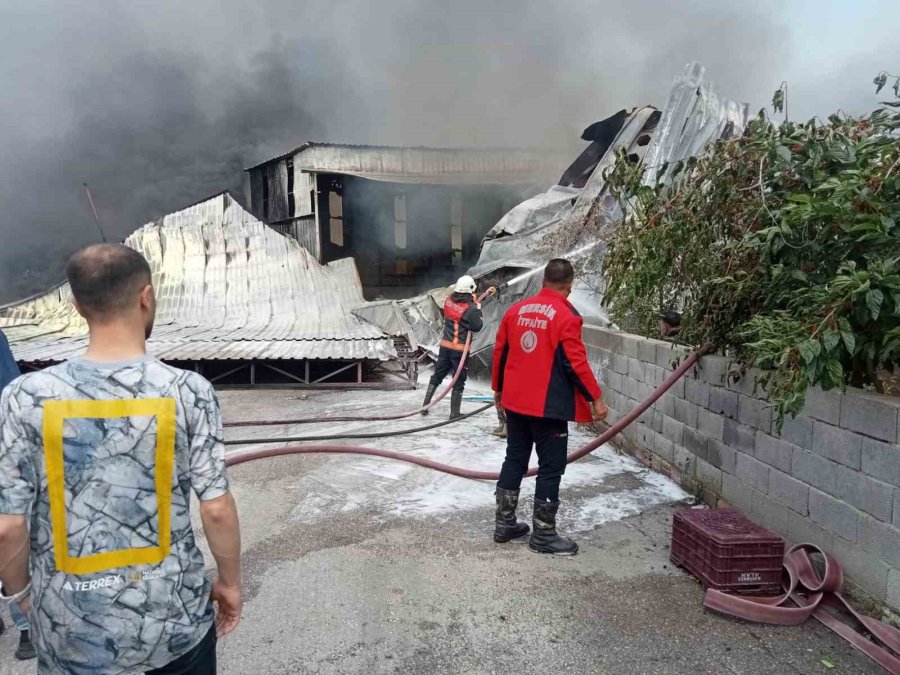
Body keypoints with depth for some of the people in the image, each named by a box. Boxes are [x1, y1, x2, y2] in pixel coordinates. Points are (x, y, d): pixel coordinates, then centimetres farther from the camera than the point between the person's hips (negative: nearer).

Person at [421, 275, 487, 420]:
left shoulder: (449, 300, -1)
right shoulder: (471, 308, -18)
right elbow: (477, 326, -11)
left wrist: (473, 303, 10)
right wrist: (478, 308, -3)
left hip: (445, 346, 6)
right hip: (460, 350, -6)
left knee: (437, 376, 18)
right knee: (459, 381, 6)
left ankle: (425, 405, 22)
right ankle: (454, 413, 11)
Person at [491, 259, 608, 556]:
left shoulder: (516, 310, 7)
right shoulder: (566, 316, -13)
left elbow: (500, 352, 12)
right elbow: (576, 362, -16)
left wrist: (498, 388, 23)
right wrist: (595, 398, -8)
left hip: (515, 401, 7)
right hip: (548, 405, -7)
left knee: (514, 460, 16)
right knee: (551, 468, 4)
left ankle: (504, 524, 24)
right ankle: (543, 535, 11)